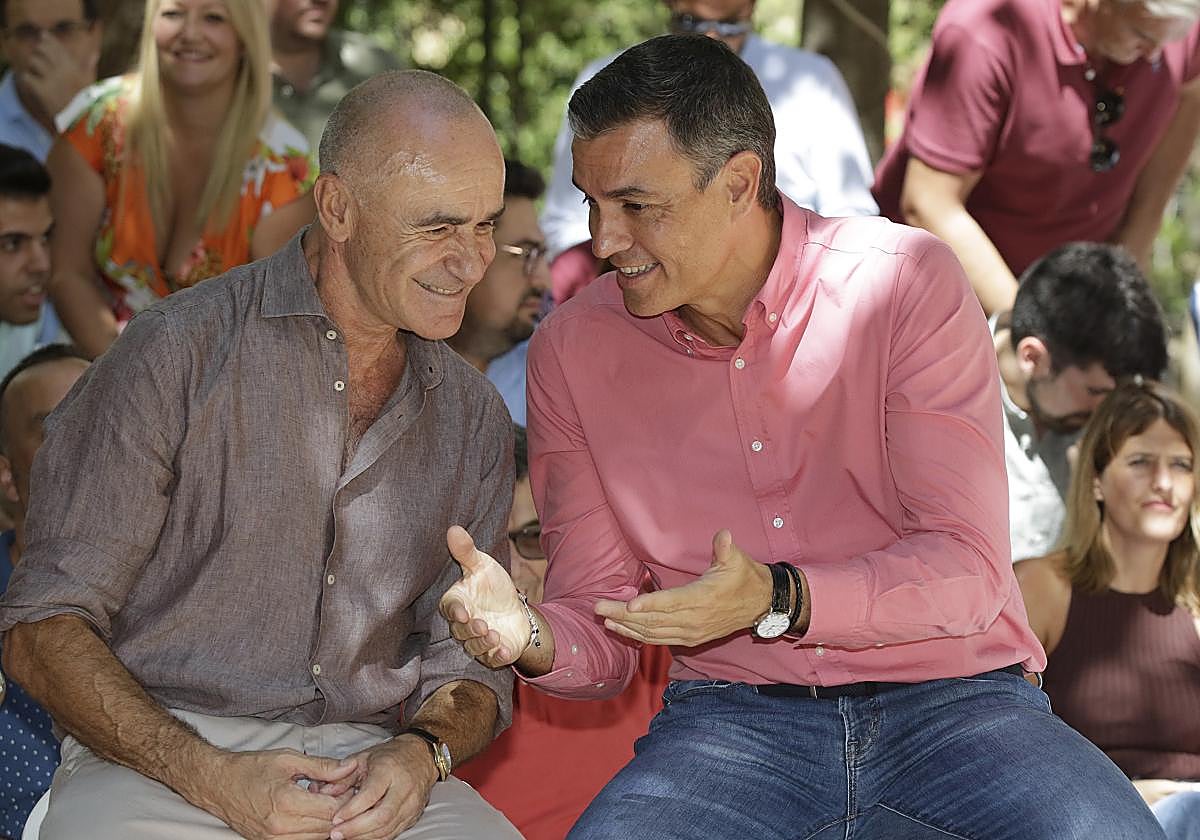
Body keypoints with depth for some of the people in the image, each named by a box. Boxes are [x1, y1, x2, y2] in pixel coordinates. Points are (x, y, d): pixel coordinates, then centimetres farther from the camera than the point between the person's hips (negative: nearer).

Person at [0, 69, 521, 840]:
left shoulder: (473, 417, 14)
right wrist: (208, 776, -18)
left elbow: (470, 667, 18)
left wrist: (423, 752, -6)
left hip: (367, 769, 4)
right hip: (158, 758, -4)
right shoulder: (178, 353, -2)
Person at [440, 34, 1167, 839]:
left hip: (951, 701, -1)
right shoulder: (573, 349, 4)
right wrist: (532, 638, -18)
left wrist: (778, 599, -25)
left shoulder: (906, 283, -5)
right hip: (732, 718, 1)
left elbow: (967, 570, -10)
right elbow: (600, 629, 6)